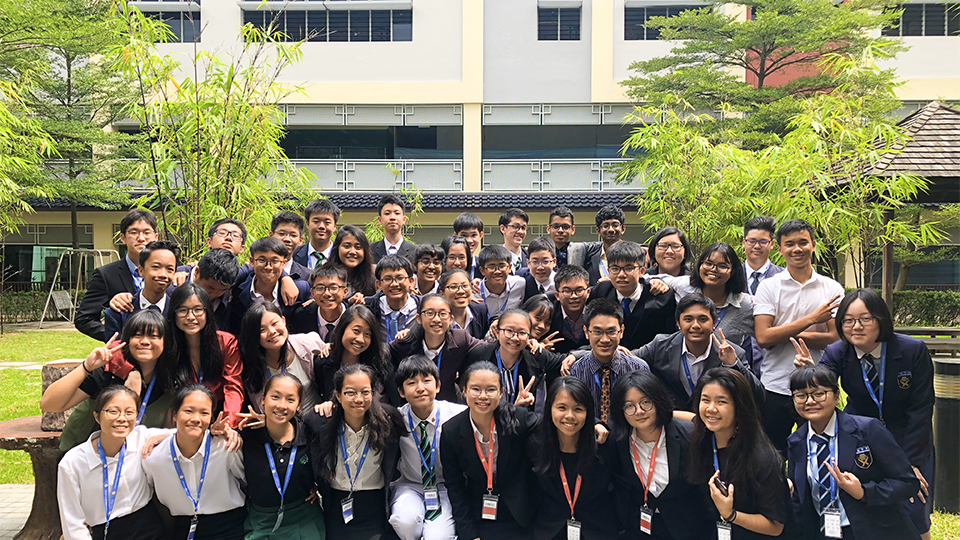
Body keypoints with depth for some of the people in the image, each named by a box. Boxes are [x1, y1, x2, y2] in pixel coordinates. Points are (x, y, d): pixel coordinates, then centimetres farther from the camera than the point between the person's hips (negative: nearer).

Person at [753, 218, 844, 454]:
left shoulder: (832, 289, 4)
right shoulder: (768, 287, 0)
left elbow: (836, 339, -5)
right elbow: (763, 337, -11)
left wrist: (786, 334, -11)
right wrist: (811, 319, -13)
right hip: (775, 388, -1)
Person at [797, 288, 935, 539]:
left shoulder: (913, 351, -18)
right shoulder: (836, 353, -13)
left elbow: (921, 409, -14)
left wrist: (911, 462, -15)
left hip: (909, 440, -1)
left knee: (913, 518, -4)